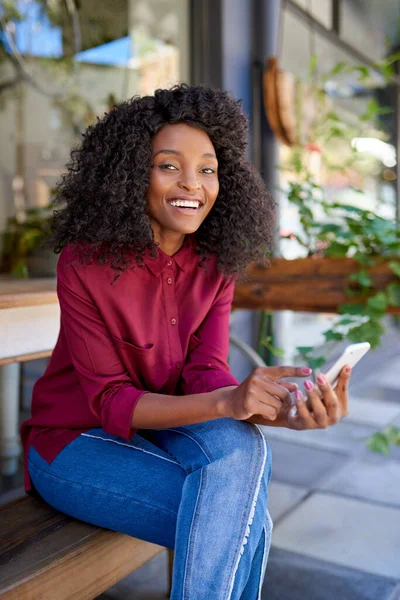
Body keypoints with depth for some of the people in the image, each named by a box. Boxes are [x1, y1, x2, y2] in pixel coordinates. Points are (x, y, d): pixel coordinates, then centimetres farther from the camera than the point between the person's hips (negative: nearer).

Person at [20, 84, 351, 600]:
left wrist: (284, 409, -35)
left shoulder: (215, 265, -6)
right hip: (76, 441, -4)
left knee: (241, 446, -28)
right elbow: (110, 401, -21)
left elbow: (205, 373, -14)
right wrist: (227, 402, -37)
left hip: (161, 428, 5)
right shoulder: (84, 264, -20)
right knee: (234, 518, -26)